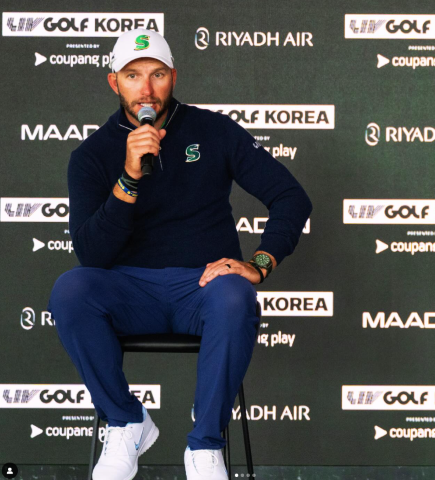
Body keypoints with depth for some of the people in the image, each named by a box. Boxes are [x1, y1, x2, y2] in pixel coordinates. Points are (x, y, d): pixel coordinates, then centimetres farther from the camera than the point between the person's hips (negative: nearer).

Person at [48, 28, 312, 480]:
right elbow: (91, 253, -10)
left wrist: (258, 264, -15)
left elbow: (292, 198, 1)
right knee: (69, 289, -31)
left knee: (234, 298, -36)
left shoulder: (213, 131, 4)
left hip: (203, 284, -1)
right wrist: (130, 177, -22)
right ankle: (128, 424, -10)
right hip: (131, 291, 1)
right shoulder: (93, 154, 3)